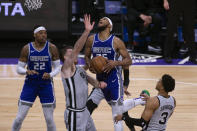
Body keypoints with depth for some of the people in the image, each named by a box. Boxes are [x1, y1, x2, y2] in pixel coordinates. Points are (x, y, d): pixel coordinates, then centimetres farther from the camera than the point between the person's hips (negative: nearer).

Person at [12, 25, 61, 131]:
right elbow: (19, 68, -3)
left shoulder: (52, 48, -7)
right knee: (19, 117, -2)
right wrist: (27, 71, -25)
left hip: (46, 84, 0)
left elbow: (57, 67, 0)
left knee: (49, 119, 3)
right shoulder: (27, 49, -8)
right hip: (30, 84, 0)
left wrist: (50, 75, -21)